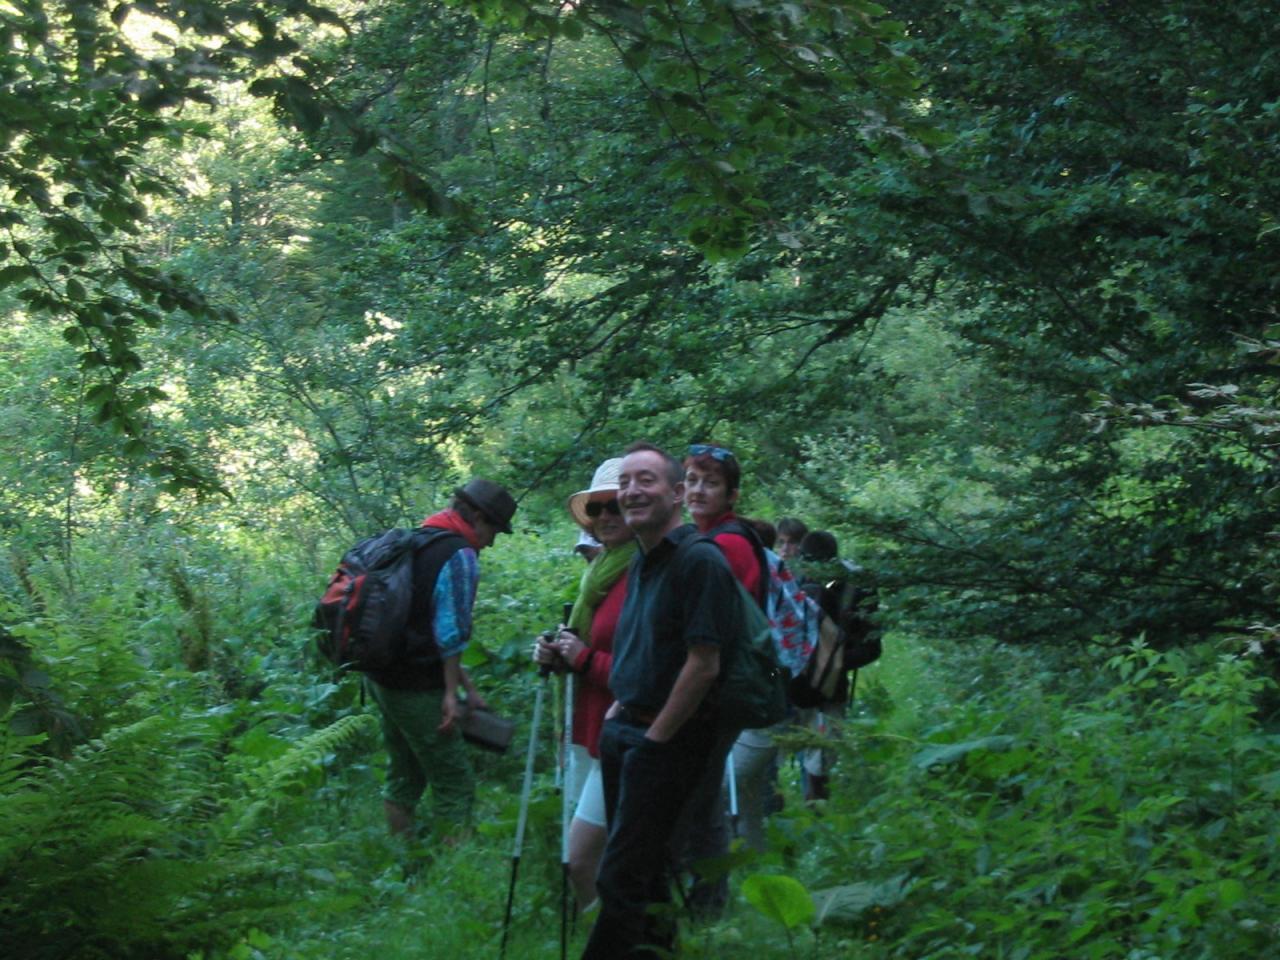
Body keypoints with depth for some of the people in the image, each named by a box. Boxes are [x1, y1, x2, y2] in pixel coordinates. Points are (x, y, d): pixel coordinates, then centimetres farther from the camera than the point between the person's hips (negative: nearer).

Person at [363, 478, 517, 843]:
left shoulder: (417, 544, 18)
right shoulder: (460, 555, -12)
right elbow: (451, 632, -17)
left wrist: (467, 685, 23)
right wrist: (452, 693, -11)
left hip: (381, 678, 9)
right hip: (417, 688, -9)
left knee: (404, 776, 19)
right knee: (455, 785, -4)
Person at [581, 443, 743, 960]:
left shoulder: (699, 560, -17)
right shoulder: (640, 565, 13)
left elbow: (703, 665, -20)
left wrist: (654, 738, -15)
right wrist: (620, 709, 13)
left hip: (669, 737, -9)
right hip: (624, 727, 9)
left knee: (621, 878, -9)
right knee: (642, 864, 17)